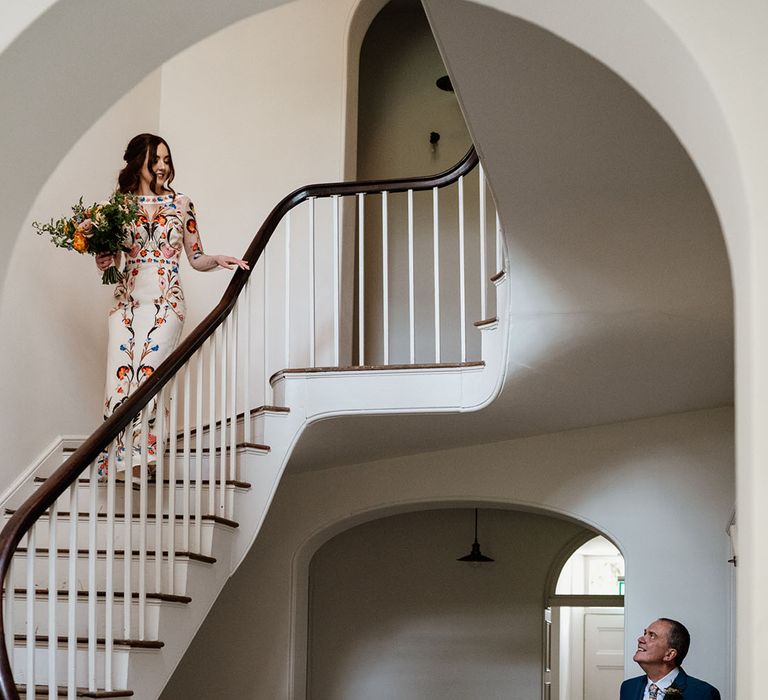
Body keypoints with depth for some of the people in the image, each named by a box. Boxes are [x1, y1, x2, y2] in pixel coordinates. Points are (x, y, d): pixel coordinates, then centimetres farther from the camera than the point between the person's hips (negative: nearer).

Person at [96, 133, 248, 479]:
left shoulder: (181, 203, 7)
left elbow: (196, 259, 11)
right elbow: (112, 257, 17)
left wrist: (217, 260, -9)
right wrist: (103, 262, -6)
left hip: (166, 302, -1)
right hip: (127, 300, 2)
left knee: (146, 373, -13)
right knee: (120, 376, -9)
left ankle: (139, 456, -4)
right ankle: (119, 456, -4)